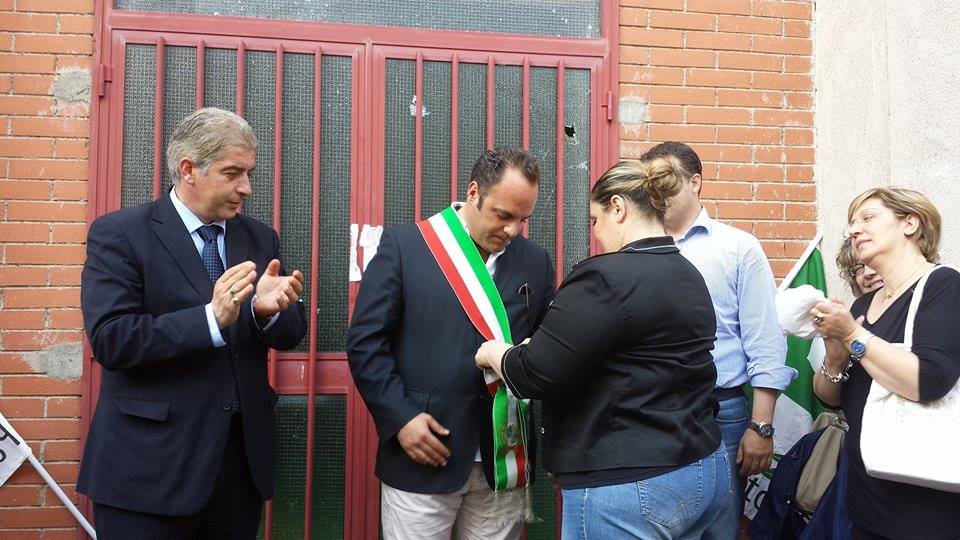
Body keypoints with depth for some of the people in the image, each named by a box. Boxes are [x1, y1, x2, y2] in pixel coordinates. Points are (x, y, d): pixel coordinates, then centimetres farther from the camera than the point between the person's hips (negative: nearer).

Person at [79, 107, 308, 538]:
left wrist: (269, 310, -16)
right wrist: (211, 319, -26)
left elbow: (290, 334, 7)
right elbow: (109, 339, -16)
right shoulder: (118, 234, -6)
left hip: (243, 457, 5)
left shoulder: (259, 238, 8)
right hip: (150, 464, -4)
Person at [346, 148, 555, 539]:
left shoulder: (536, 262, 7)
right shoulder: (403, 245, -3)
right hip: (421, 461, -3)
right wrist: (400, 417, -12)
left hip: (504, 464, 3)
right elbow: (365, 342, -5)